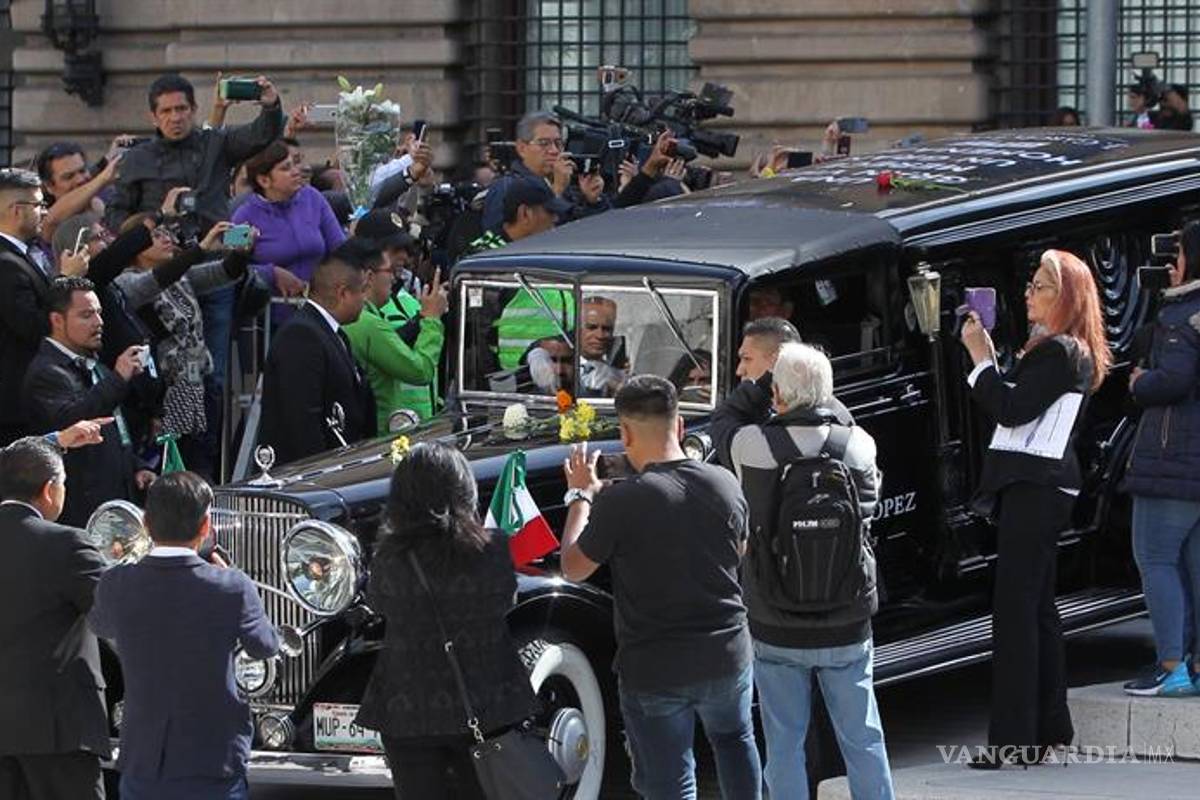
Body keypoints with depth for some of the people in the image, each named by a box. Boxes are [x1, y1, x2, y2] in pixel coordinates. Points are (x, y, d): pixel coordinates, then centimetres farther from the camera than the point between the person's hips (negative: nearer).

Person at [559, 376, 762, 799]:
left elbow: (573, 568, -8)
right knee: (734, 740, 32)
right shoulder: (725, 485, -6)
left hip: (654, 669, -4)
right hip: (727, 654, 4)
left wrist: (581, 495, 4)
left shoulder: (621, 502, -22)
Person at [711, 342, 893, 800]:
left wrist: (766, 379, 7)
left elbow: (723, 420, 6)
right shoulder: (859, 445, -10)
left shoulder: (753, 447, -15)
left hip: (777, 631, -2)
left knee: (784, 745, 8)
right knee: (863, 741, 13)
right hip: (848, 628, 2)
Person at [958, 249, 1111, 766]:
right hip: (1036, 487, 11)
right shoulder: (1056, 350, 19)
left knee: (1014, 609, -12)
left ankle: (1014, 740, -13)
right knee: (1037, 606, 16)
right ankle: (1050, 725, 23)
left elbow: (1012, 410, -19)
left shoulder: (1060, 353, -13)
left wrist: (982, 359, -11)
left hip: (1034, 487, -11)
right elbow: (1013, 406, 17)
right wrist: (987, 363, 8)